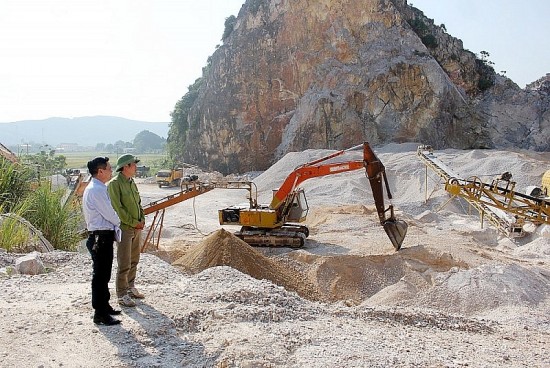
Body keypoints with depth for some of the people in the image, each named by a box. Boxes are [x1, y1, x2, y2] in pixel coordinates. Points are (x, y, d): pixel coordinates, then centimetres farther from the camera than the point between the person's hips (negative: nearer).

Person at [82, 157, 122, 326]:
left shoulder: (98, 188, 14)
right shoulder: (96, 190, -18)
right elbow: (110, 214, -17)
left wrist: (115, 223, 7)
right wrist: (119, 222, 1)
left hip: (103, 236, 11)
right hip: (101, 237, -11)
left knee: (104, 274, 20)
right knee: (100, 275, -3)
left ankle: (104, 306, 33)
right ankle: (100, 314, 5)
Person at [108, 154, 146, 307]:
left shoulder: (132, 183, 13)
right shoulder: (114, 183, -12)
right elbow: (117, 208, -17)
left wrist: (142, 219, 6)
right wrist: (133, 222, -14)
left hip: (137, 228, 8)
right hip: (124, 228, -8)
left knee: (134, 261, 17)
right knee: (124, 264, -4)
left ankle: (130, 288, 30)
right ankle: (122, 295, 6)